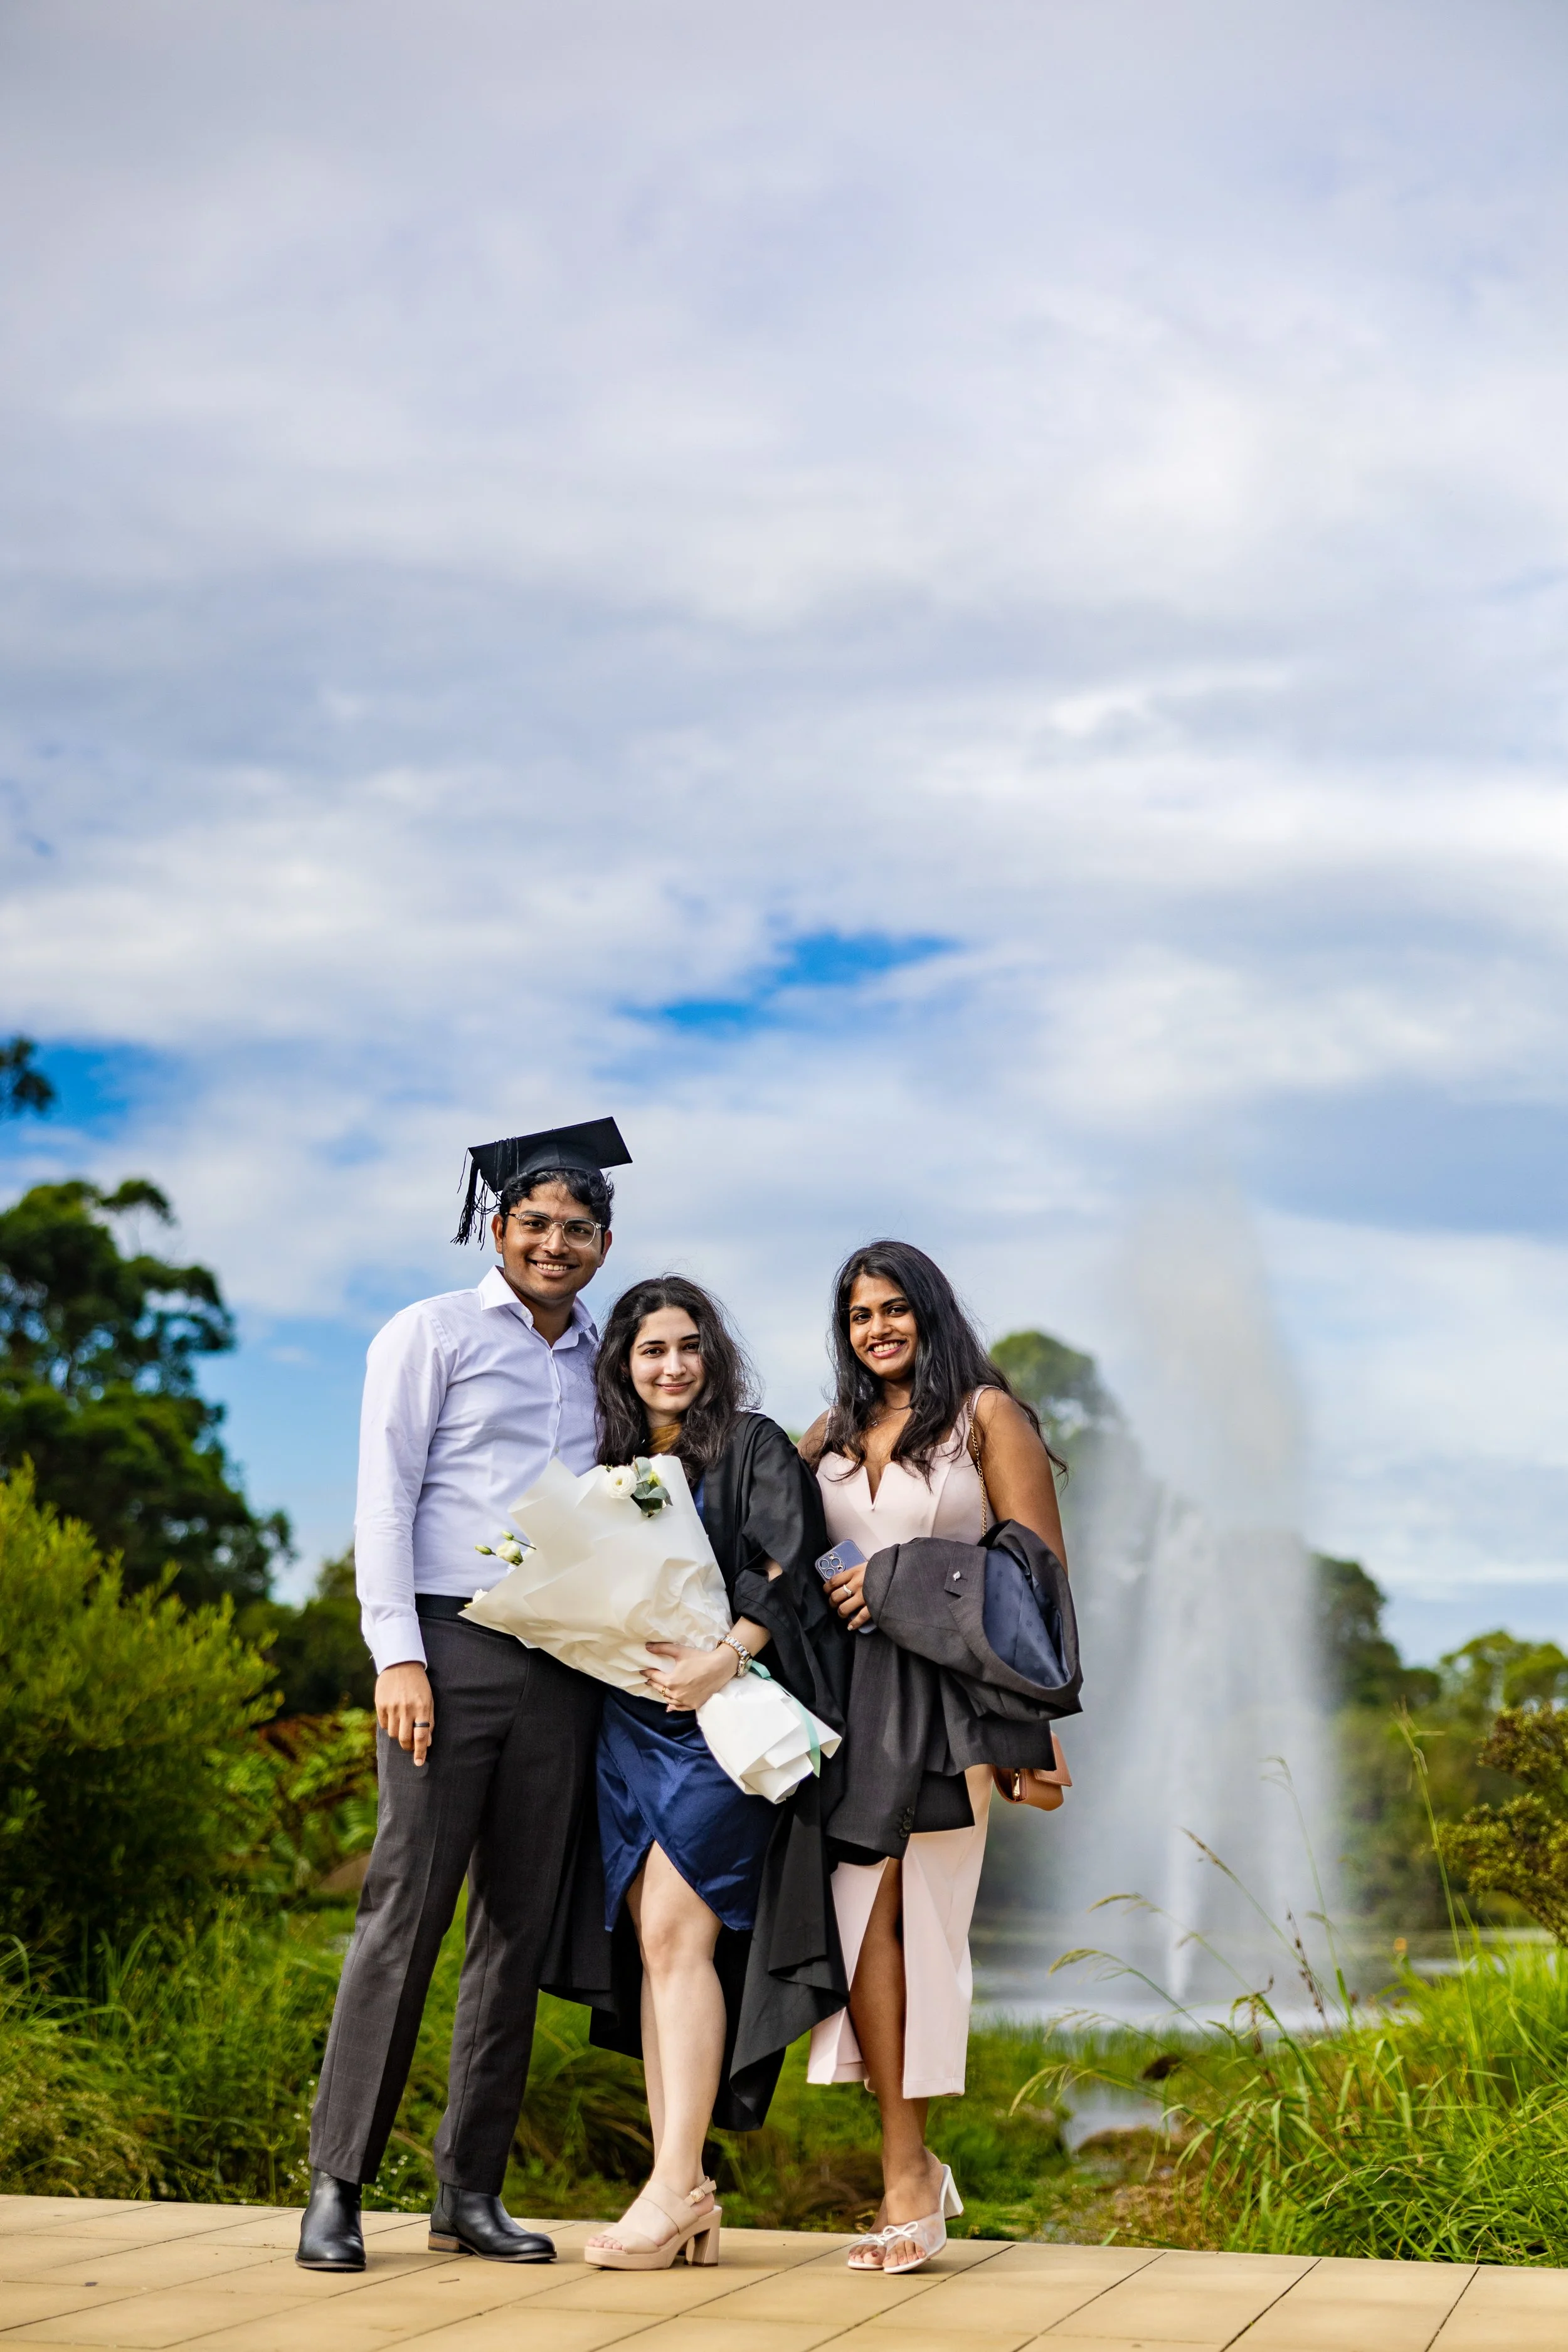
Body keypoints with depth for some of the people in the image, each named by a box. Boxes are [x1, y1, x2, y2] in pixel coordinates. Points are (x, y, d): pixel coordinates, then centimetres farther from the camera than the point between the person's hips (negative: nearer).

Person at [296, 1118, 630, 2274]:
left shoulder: (605, 1363, 17)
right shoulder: (432, 1336, 4)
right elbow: (385, 1500, -2)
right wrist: (399, 1655, -12)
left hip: (565, 1664, 5)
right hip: (452, 1647, -4)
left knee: (521, 1927, 5)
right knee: (406, 1914, -7)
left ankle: (471, 2189, 12)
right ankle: (338, 2184, -1)